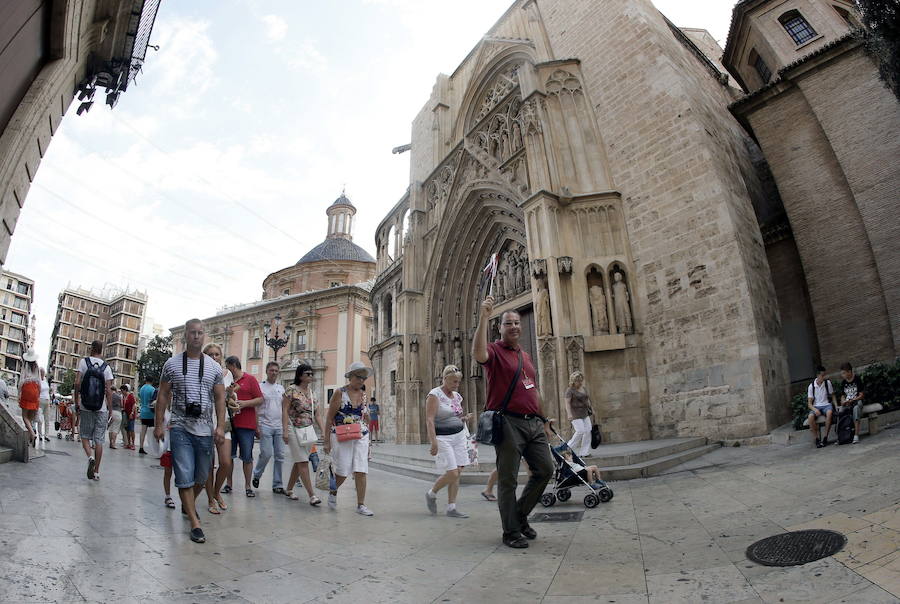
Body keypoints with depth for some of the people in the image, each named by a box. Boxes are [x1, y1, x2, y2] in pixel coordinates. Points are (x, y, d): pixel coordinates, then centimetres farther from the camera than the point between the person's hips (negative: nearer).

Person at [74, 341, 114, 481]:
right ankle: (96, 472, 8)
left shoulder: (84, 362, -1)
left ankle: (90, 457, -15)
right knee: (99, 440, 5)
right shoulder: (106, 367, 2)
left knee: (85, 436, 12)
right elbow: (109, 390, -2)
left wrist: (76, 402, 2)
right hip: (101, 408, 1)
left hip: (85, 407, -1)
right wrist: (109, 409, 4)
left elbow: (77, 383, -8)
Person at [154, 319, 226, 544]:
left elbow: (220, 399, 4)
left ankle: (187, 505, 39)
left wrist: (220, 426, -5)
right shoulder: (172, 364, 3)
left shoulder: (214, 367, 5)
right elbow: (163, 396, 5)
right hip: (180, 427, -2)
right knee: (185, 476, -7)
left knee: (201, 476, 12)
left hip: (205, 429, 2)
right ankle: (195, 523, -1)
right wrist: (158, 424, -1)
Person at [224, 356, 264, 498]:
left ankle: (248, 486, 8)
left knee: (247, 456, -1)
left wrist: (244, 403, -15)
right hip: (229, 423, 4)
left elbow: (260, 400, -3)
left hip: (246, 424, -4)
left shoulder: (250, 379, 1)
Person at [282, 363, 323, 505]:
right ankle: (311, 495, -10)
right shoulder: (291, 390, -5)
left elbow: (317, 413, 10)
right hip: (295, 429, -6)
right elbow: (285, 411, -8)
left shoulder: (312, 392, 11)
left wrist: (323, 431, 3)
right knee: (303, 462, -9)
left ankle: (289, 489, 28)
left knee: (299, 462, 12)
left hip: (309, 431, 6)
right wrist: (285, 431, -15)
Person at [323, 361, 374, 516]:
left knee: (361, 471, -3)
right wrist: (327, 441, -8)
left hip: (361, 436, 4)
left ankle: (361, 505, 5)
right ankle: (333, 492, 31)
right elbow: (329, 418, -4)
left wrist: (367, 440, 16)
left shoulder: (364, 395, 9)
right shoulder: (340, 393, -4)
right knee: (343, 471, -1)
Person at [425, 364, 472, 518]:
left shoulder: (456, 395, 10)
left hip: (459, 436, 7)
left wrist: (465, 418, 2)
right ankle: (431, 494, 15)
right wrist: (433, 442, -25)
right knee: (452, 473, -11)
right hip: (443, 438, -7)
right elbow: (429, 420, -18)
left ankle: (451, 508, 13)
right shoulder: (434, 395, -12)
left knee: (457, 473, 3)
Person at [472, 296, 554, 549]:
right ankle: (511, 531, 14)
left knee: (545, 470, 10)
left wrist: (544, 420, 21)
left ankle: (520, 515, 28)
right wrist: (483, 318, -32)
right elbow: (478, 354, -29)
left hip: (533, 423, 8)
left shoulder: (526, 356, 20)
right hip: (508, 423, -7)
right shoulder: (495, 350, -3)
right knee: (508, 479, 0)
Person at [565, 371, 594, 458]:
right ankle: (569, 449, 1)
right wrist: (569, 414, -25)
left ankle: (585, 452, 5)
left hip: (585, 413, 8)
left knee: (588, 431, -1)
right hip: (575, 414, -8)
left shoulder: (583, 388, 15)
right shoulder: (570, 390, -8)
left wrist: (591, 409, 23)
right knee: (580, 431, -15)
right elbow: (567, 402, -15)